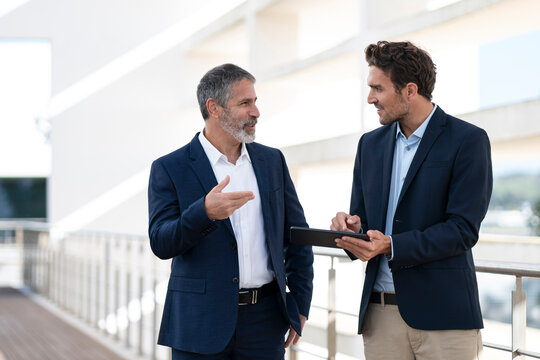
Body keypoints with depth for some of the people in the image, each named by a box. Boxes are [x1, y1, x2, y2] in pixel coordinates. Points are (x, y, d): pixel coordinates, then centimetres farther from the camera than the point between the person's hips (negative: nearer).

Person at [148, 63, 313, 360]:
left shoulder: (272, 160, 10)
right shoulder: (170, 169, -2)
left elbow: (297, 235, 13)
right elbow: (161, 243, -12)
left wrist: (300, 305, 9)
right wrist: (205, 212, -28)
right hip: (201, 323, -3)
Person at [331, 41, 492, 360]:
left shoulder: (468, 141, -6)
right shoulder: (371, 144, 13)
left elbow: (463, 229, -12)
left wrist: (390, 246, -21)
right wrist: (351, 227, -7)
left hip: (443, 313, -5)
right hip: (380, 312, 5)